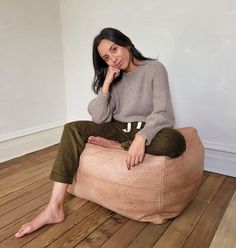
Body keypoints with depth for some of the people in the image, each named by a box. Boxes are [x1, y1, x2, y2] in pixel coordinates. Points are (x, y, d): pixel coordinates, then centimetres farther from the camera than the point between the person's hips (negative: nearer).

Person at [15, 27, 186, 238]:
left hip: (148, 130, -4)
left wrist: (141, 138, -36)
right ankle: (55, 208, -21)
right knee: (73, 129, -15)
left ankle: (117, 146, -16)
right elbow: (99, 118, -4)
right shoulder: (114, 78, 7)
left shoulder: (155, 69, -7)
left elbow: (163, 113, -19)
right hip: (119, 130, 4)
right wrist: (106, 83, -13)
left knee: (175, 141, -37)